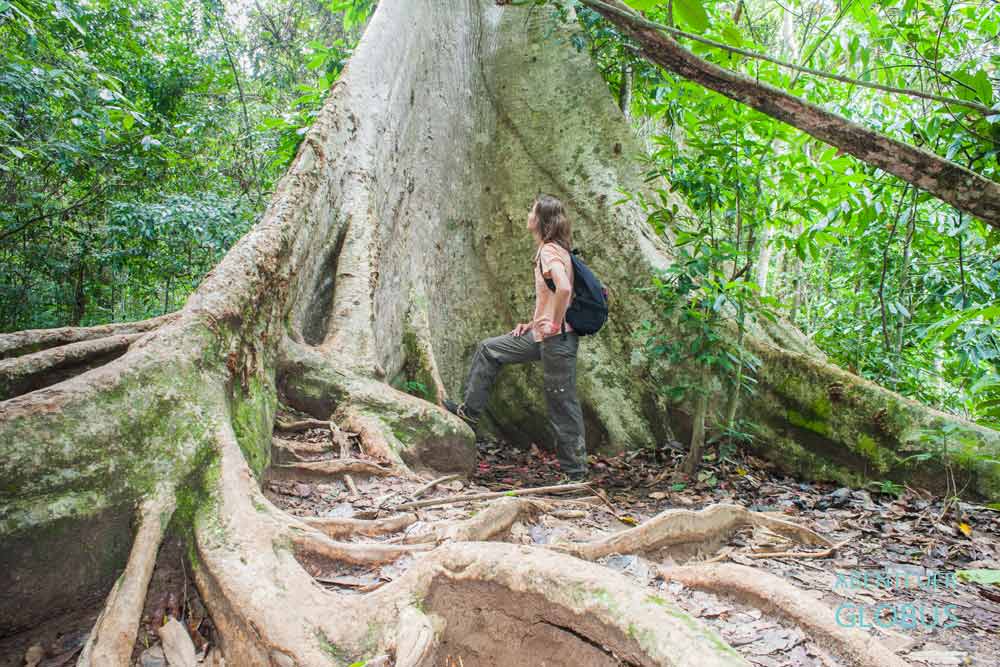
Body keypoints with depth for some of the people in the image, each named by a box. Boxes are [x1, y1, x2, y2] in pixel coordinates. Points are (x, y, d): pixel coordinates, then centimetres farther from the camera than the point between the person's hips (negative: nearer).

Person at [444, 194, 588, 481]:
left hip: (557, 339, -10)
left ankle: (575, 473, 12)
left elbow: (564, 288, -35)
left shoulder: (549, 251, -17)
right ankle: (470, 411, 26)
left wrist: (554, 324, -24)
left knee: (562, 404, 0)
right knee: (489, 350, 17)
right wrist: (535, 324, 17)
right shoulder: (551, 249, 14)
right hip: (543, 335, 10)